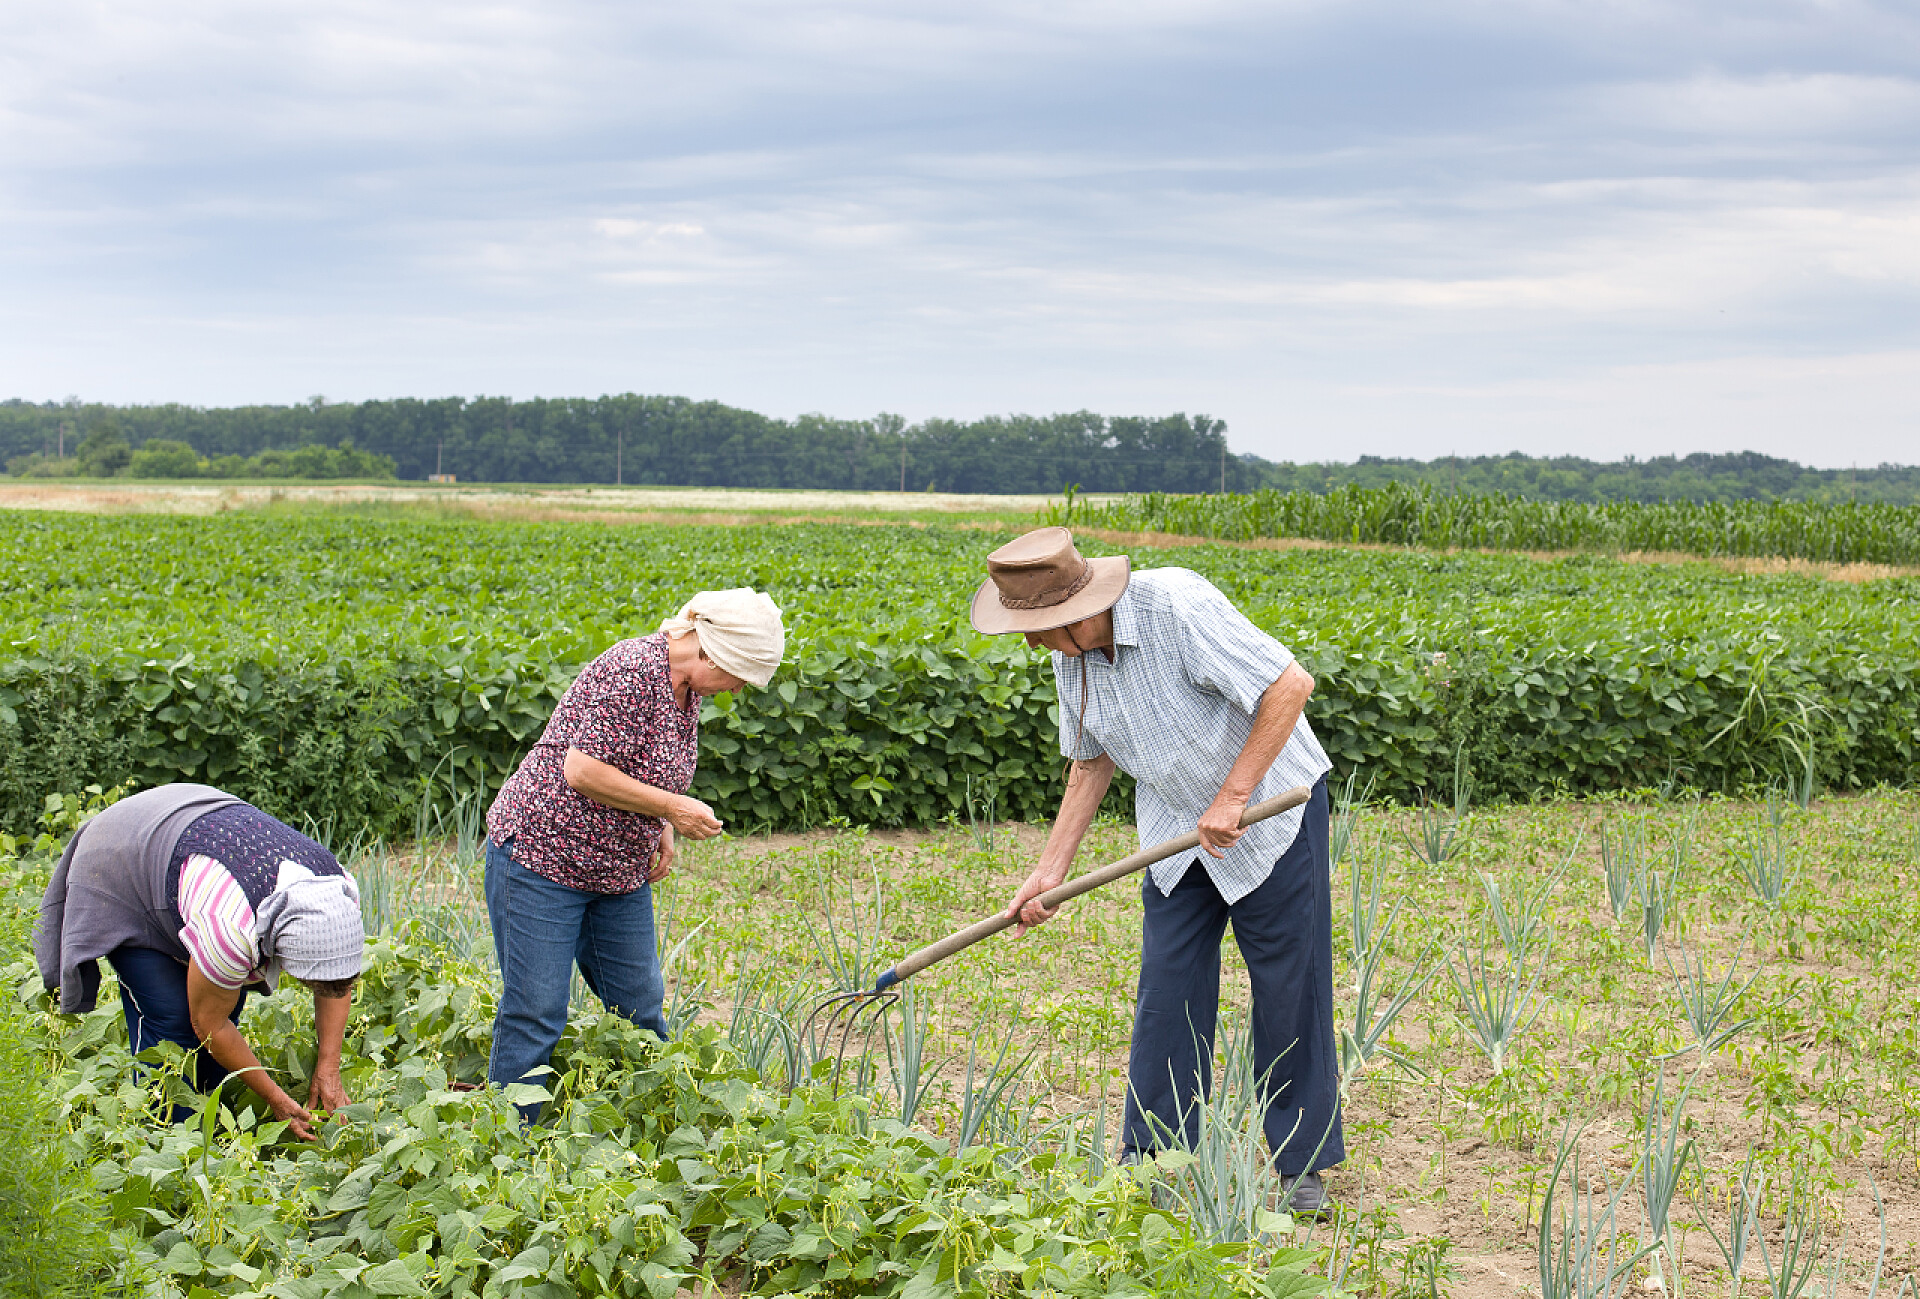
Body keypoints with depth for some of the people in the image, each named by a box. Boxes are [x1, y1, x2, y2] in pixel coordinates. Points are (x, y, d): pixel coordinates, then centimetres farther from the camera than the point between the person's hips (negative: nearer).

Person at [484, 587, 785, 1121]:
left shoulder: (686, 685, 5)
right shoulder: (633, 671, -24)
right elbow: (582, 771, -28)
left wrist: (659, 828, 4)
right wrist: (671, 808, -21)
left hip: (620, 871, 9)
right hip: (542, 855, -9)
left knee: (639, 1008, 11)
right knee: (535, 1015, -5)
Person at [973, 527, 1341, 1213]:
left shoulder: (1178, 606, -28)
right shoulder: (1070, 653, -4)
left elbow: (1290, 685, -29)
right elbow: (1090, 762, 9)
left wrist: (1232, 798, -27)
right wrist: (1049, 871, 4)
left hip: (1271, 805, -6)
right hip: (1177, 829, 6)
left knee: (1289, 984, 0)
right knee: (1168, 986, 3)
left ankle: (1303, 1165, 12)